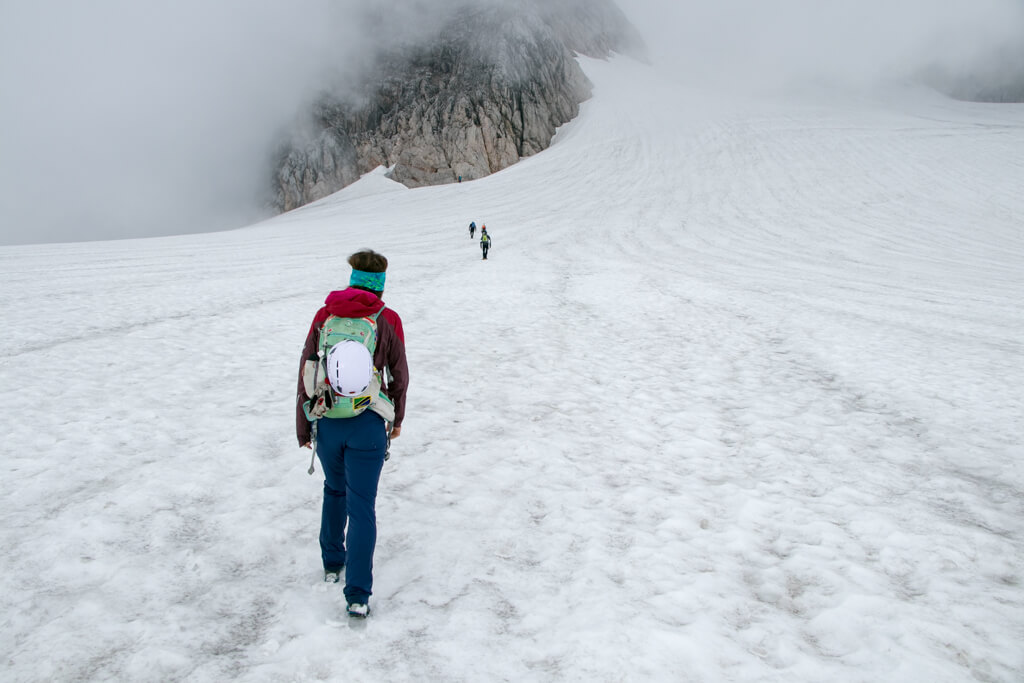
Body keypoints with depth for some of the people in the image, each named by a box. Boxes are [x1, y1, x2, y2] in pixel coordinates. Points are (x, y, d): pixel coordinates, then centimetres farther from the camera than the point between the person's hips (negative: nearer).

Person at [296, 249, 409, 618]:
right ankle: (358, 594, 2)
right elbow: (399, 375, 3)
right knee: (361, 506, 3)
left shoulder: (324, 315, 2)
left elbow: (306, 374, 4)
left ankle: (332, 563, 37)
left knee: (334, 490, 25)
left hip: (327, 422, 3)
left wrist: (302, 427, 12)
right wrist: (397, 419, 18)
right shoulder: (387, 319, -3)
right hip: (368, 425, -2)